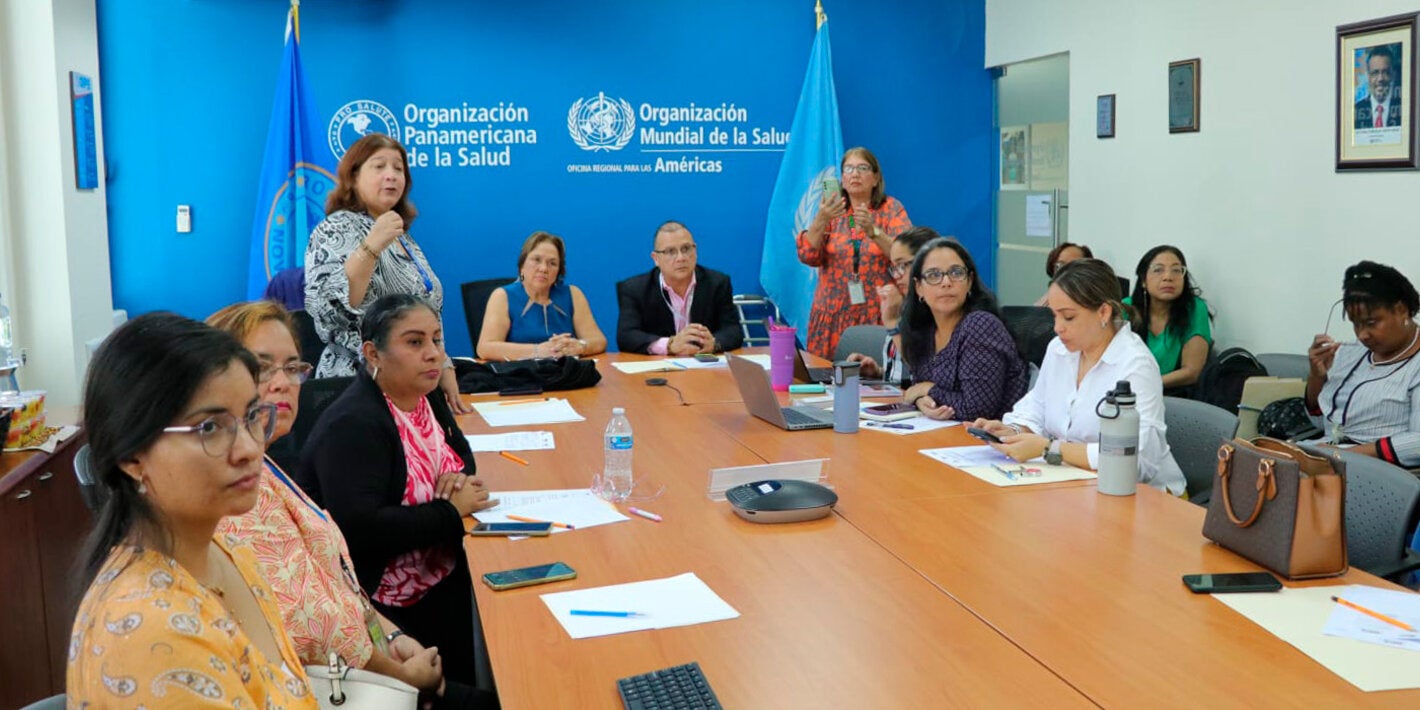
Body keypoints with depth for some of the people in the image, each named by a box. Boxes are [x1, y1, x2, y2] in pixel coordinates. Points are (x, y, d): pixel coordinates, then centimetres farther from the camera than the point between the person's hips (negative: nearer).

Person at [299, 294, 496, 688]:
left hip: (444, 576, 8)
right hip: (392, 607, -8)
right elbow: (358, 529, -32)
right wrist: (451, 511, -20)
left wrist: (459, 478, -3)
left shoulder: (426, 396, 6)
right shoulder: (353, 425, -21)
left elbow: (458, 452, 23)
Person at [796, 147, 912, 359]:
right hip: (833, 315, 2)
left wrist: (872, 230, -25)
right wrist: (821, 220, -18)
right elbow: (808, 256, -3)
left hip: (879, 315, -2)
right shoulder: (832, 210, 8)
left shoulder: (891, 209, 2)